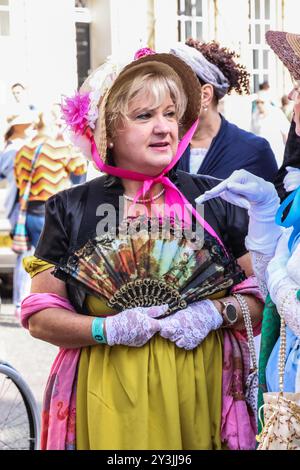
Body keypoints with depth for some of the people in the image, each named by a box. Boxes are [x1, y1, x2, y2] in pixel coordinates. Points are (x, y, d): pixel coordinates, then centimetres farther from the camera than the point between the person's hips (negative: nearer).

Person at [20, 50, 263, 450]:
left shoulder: (215, 199, 5)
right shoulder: (71, 210, 3)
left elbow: (259, 299, 6)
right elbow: (40, 316, 1)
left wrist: (217, 312, -13)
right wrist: (107, 329, -15)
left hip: (201, 391, 1)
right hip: (110, 398, -1)